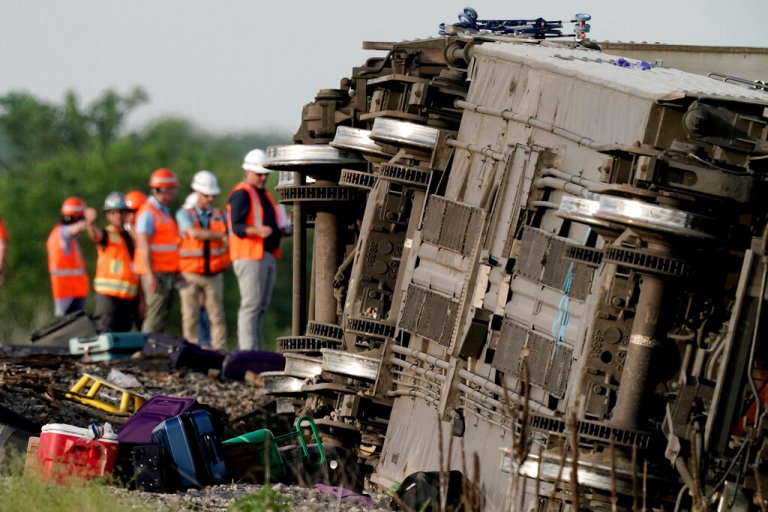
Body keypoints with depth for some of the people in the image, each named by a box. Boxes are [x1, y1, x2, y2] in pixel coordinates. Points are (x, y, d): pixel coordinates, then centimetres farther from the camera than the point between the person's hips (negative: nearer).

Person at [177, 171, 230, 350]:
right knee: (191, 316, 0)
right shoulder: (184, 214, -2)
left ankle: (219, 350, -3)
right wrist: (220, 236, -21)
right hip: (190, 275, -2)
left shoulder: (220, 215, 9)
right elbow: (194, 233, -21)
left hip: (214, 275, 2)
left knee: (217, 315, -3)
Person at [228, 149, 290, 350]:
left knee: (262, 306, 10)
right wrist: (257, 230, -33)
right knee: (251, 305, -12)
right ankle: (248, 351, -15)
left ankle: (256, 350, 13)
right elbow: (237, 226, -18)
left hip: (267, 256, 10)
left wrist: (279, 228, 11)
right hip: (250, 257, -10)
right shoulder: (241, 194, -8)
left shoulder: (263, 194, 22)